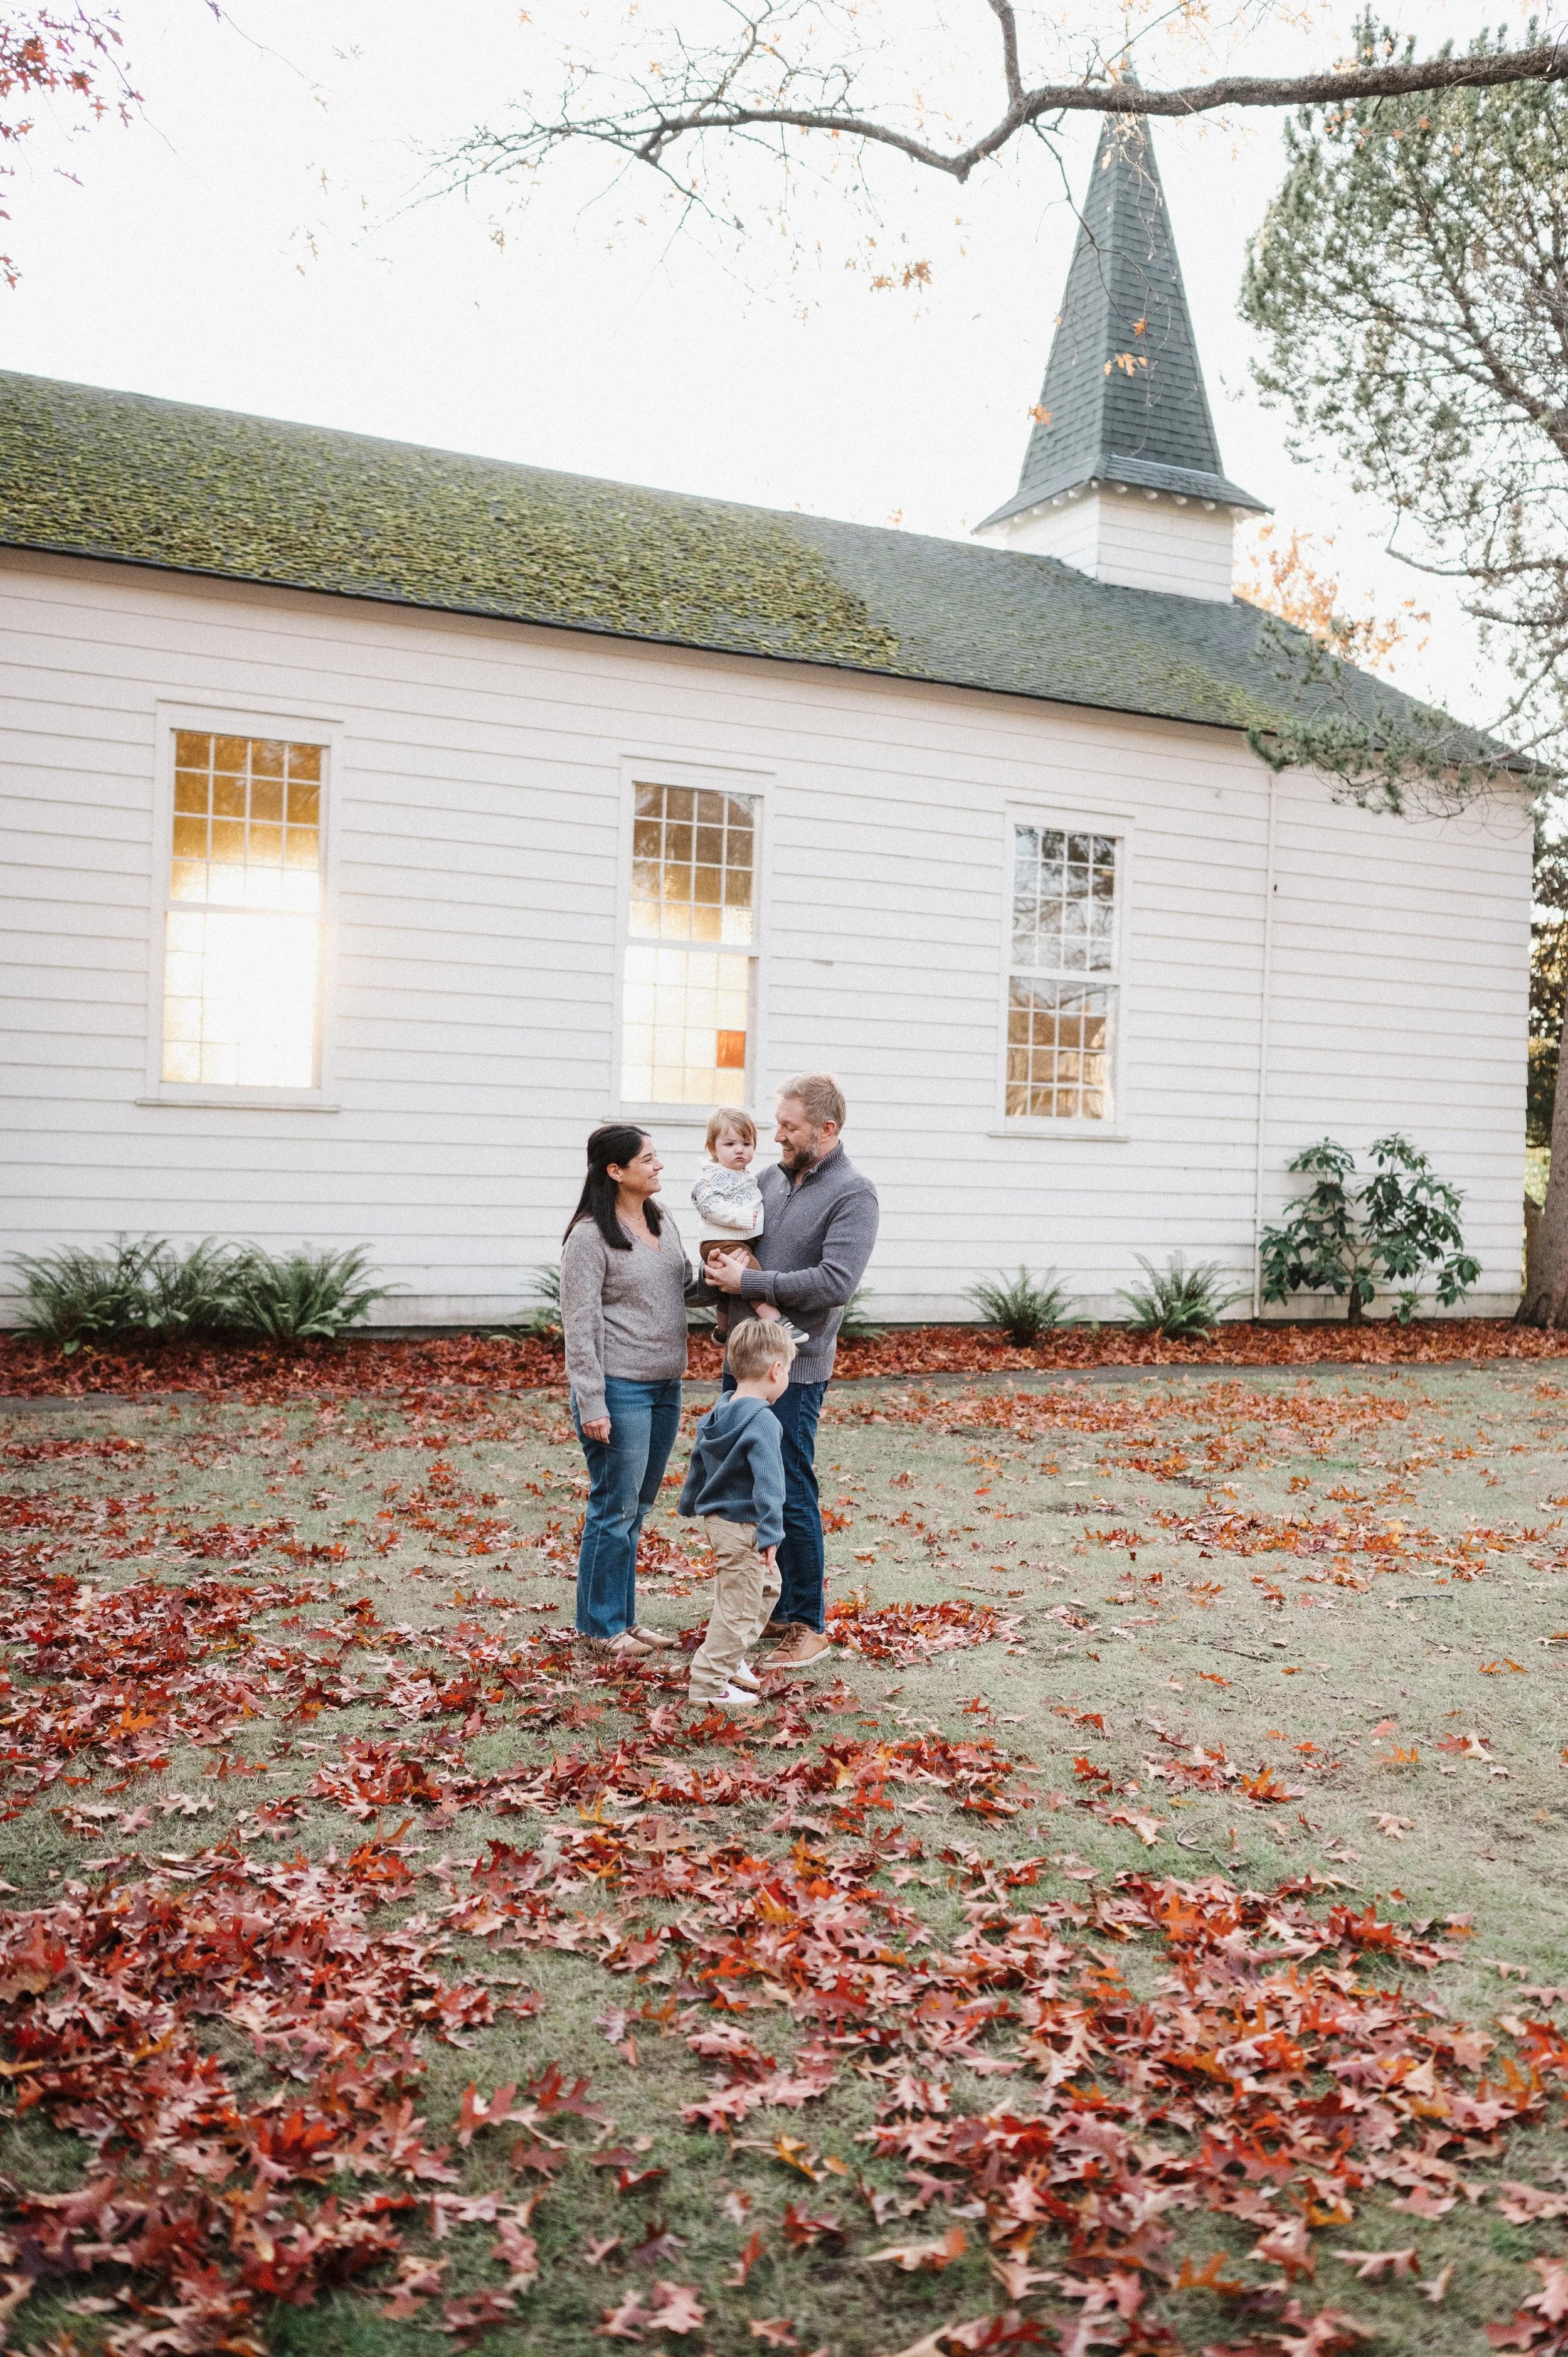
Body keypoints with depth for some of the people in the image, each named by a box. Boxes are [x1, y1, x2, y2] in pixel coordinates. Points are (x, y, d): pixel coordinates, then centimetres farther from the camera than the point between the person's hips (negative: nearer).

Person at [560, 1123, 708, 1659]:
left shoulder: (663, 1223, 10)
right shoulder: (590, 1236, -13)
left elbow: (687, 1289, 19)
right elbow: (580, 1325, -14)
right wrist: (591, 1404, -18)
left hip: (666, 1386, 8)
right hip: (621, 1389, -8)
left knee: (636, 1509, 15)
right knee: (614, 1509, 0)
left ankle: (623, 1617, 26)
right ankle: (599, 1625, 13)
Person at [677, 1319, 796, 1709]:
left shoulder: (718, 1413, 6)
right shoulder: (762, 1422, -22)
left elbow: (698, 1462, 19)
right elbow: (768, 1481, -27)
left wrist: (690, 1504, 34)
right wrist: (770, 1534, -26)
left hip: (716, 1518, 10)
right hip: (741, 1528, -10)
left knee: (768, 1586, 24)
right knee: (739, 1605, 0)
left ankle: (731, 1659, 33)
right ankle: (710, 1681, 6)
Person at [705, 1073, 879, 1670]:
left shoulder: (853, 1194, -10)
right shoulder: (770, 1178, 10)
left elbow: (834, 1282, -20)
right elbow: (735, 1248, 10)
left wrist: (751, 1282, -17)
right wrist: (760, 1299, -11)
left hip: (795, 1365, -7)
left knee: (792, 1496, -2)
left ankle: (808, 1623, 11)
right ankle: (770, 1606, 29)